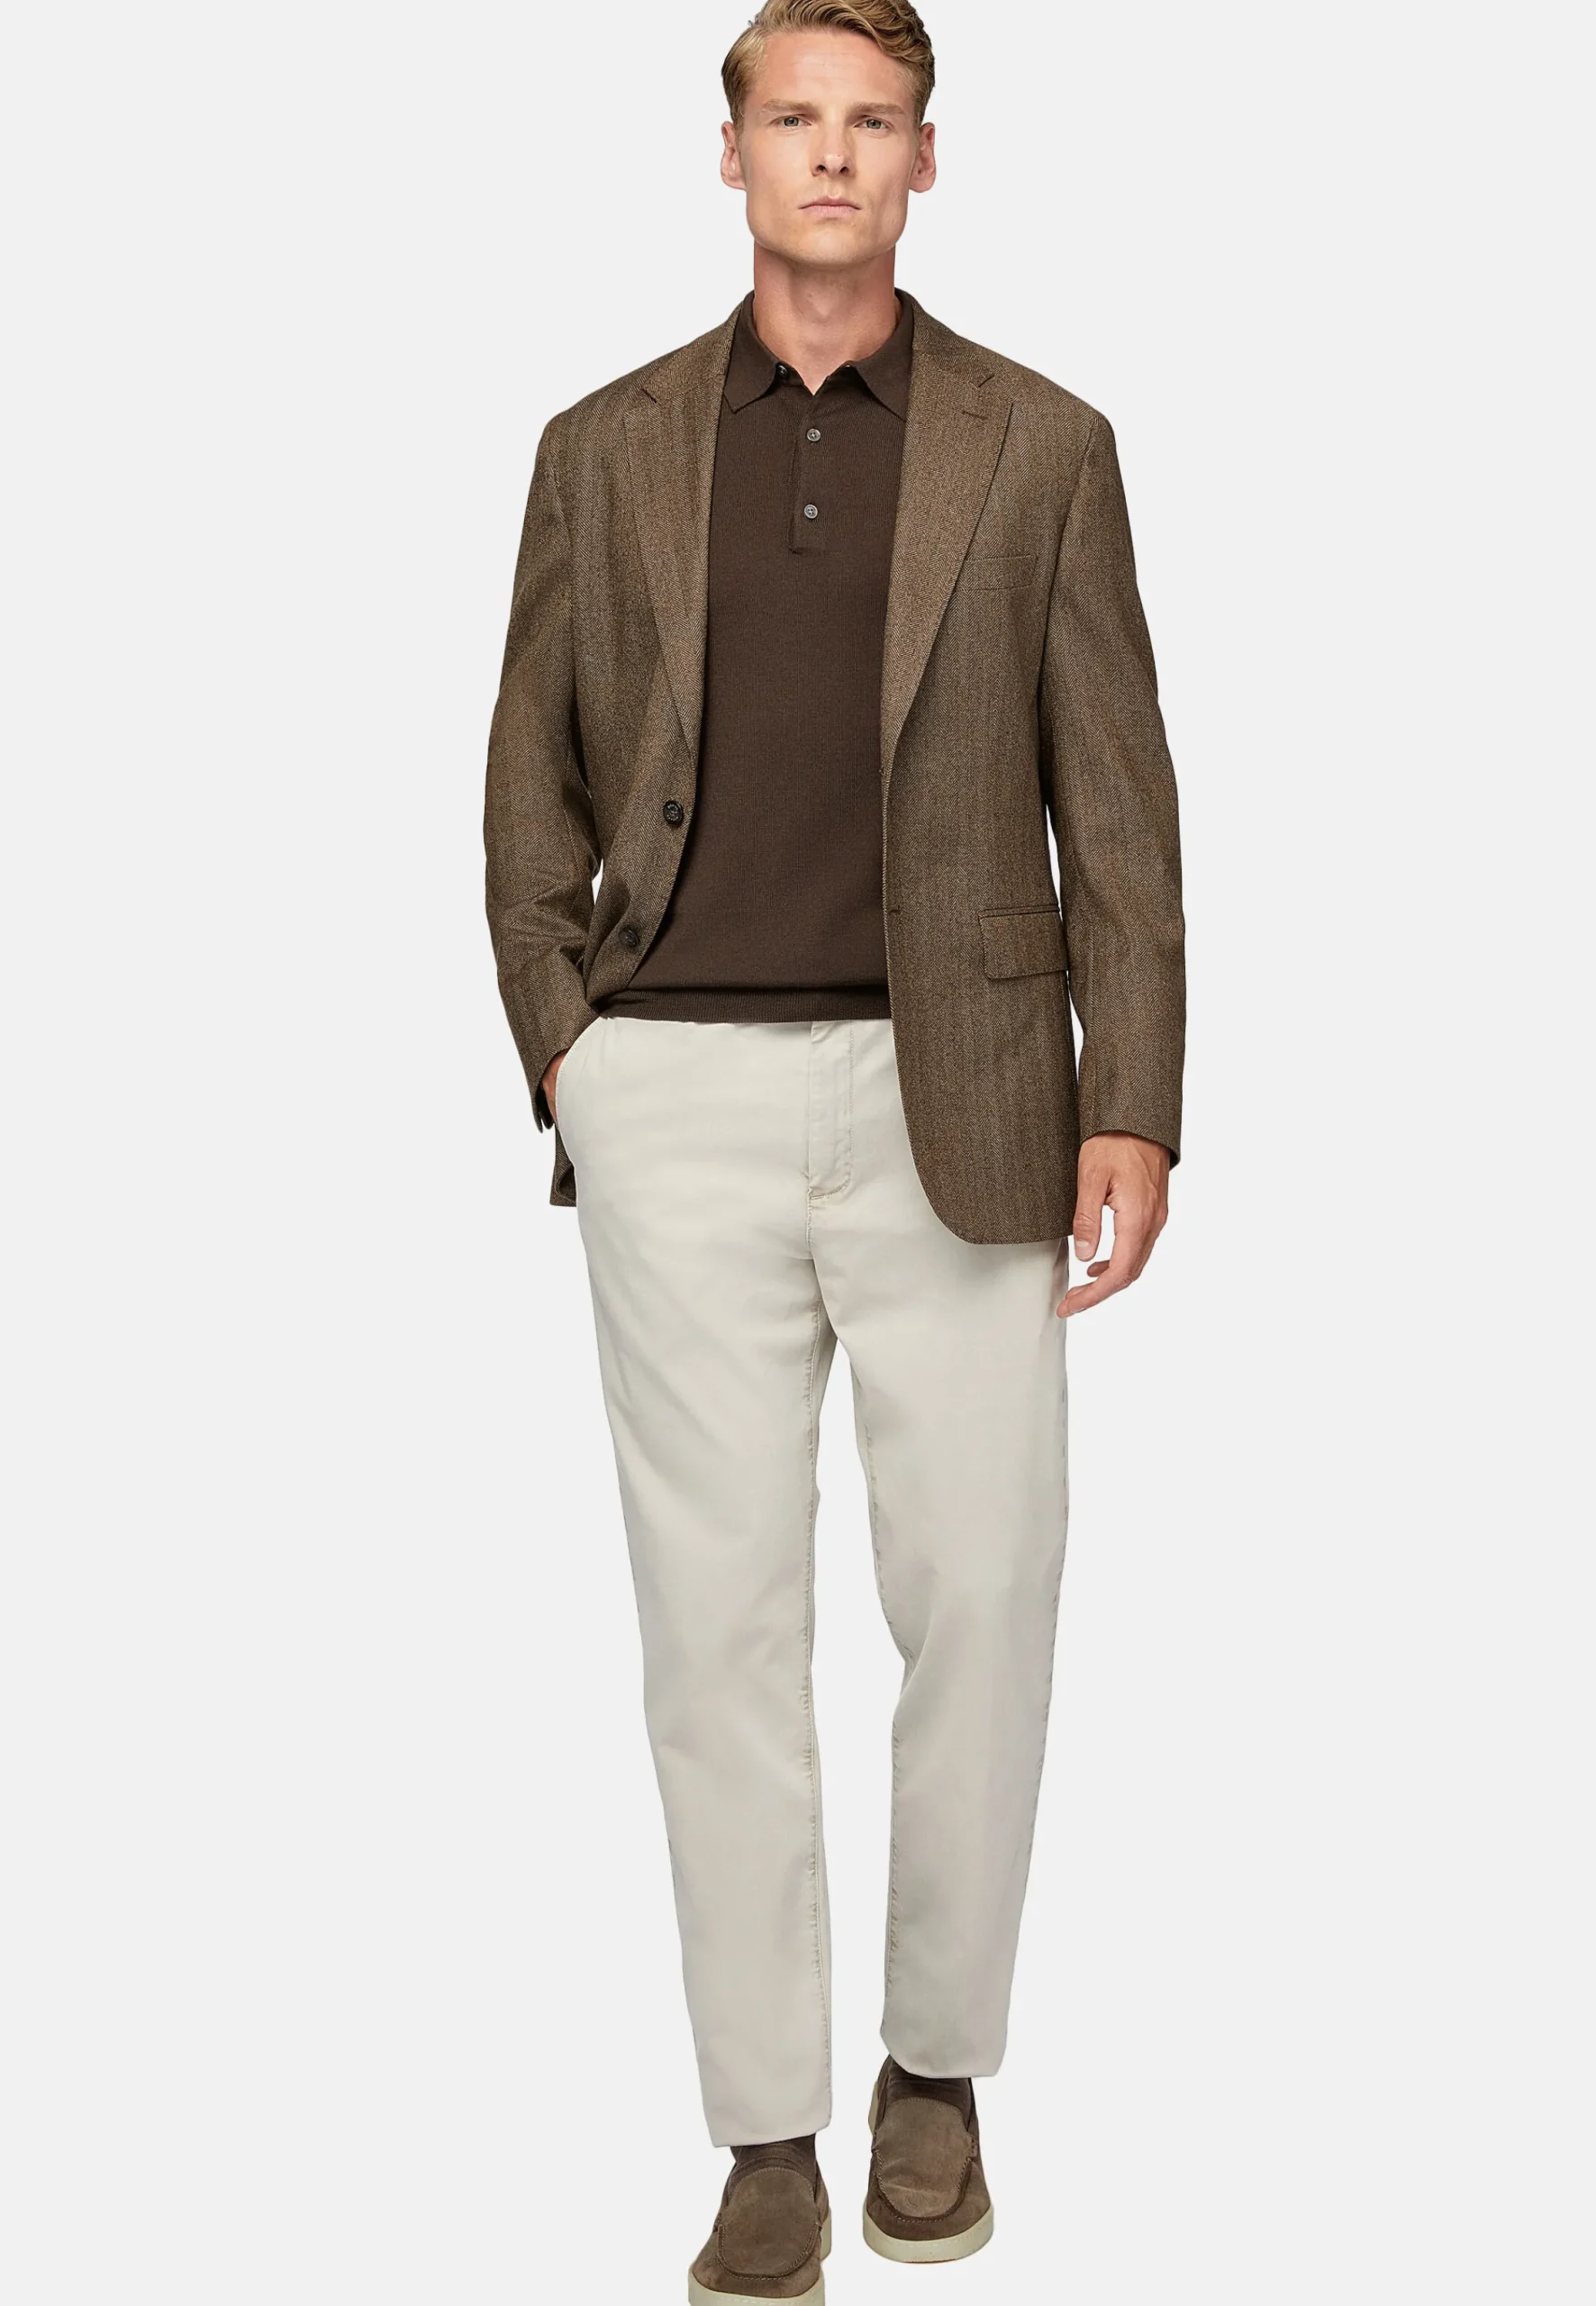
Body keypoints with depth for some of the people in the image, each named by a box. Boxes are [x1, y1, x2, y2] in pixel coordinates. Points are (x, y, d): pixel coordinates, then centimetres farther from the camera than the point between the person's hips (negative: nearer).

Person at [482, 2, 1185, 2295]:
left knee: (978, 1598, 2)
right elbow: (534, 787, 13)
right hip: (679, 1098, 1)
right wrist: (566, 1065, 3)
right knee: (720, 1613, 3)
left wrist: (1131, 1114, -6)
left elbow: (1118, 803, 2)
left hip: (955, 1095, 0)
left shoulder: (1041, 447, 5)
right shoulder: (607, 448, 9)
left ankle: (938, 2068, 24)